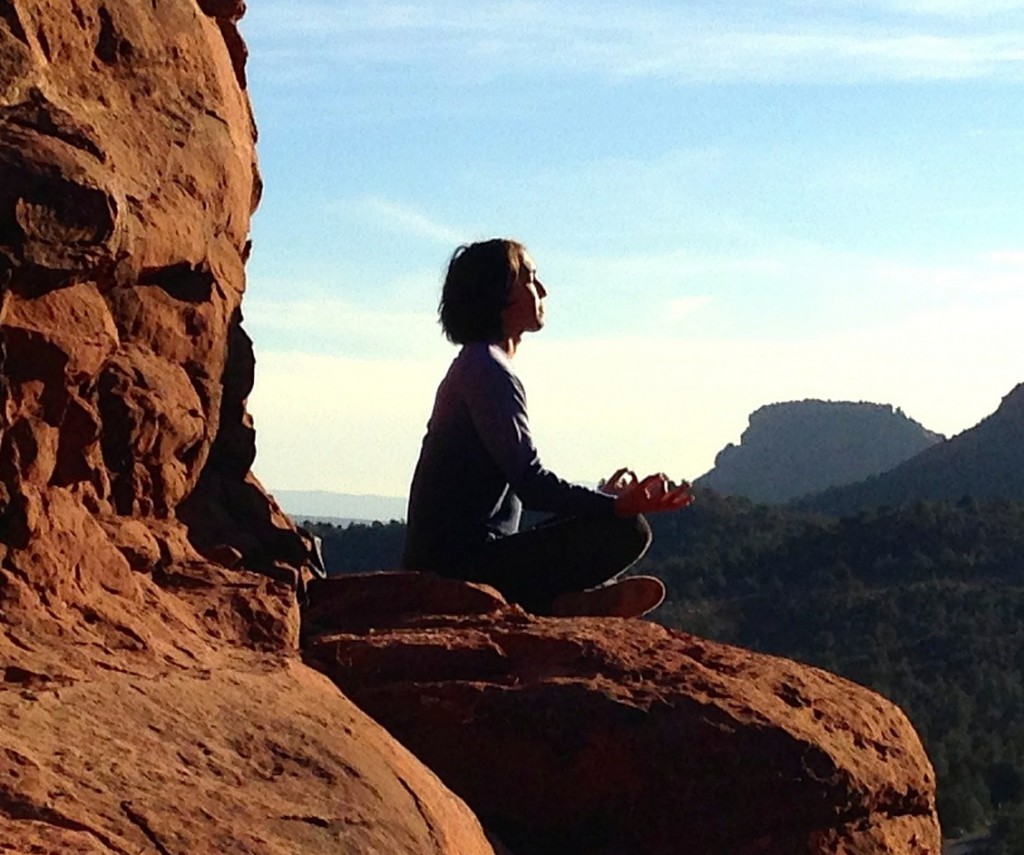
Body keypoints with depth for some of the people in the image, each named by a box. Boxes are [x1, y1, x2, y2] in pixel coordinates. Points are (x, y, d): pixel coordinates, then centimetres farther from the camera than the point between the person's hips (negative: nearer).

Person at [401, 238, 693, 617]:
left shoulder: (473, 366, 20)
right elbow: (531, 483, -21)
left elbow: (520, 479, 22)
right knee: (627, 530, -15)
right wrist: (617, 504, -23)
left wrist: (607, 499, 22)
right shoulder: (490, 373, -13)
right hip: (466, 565, -11)